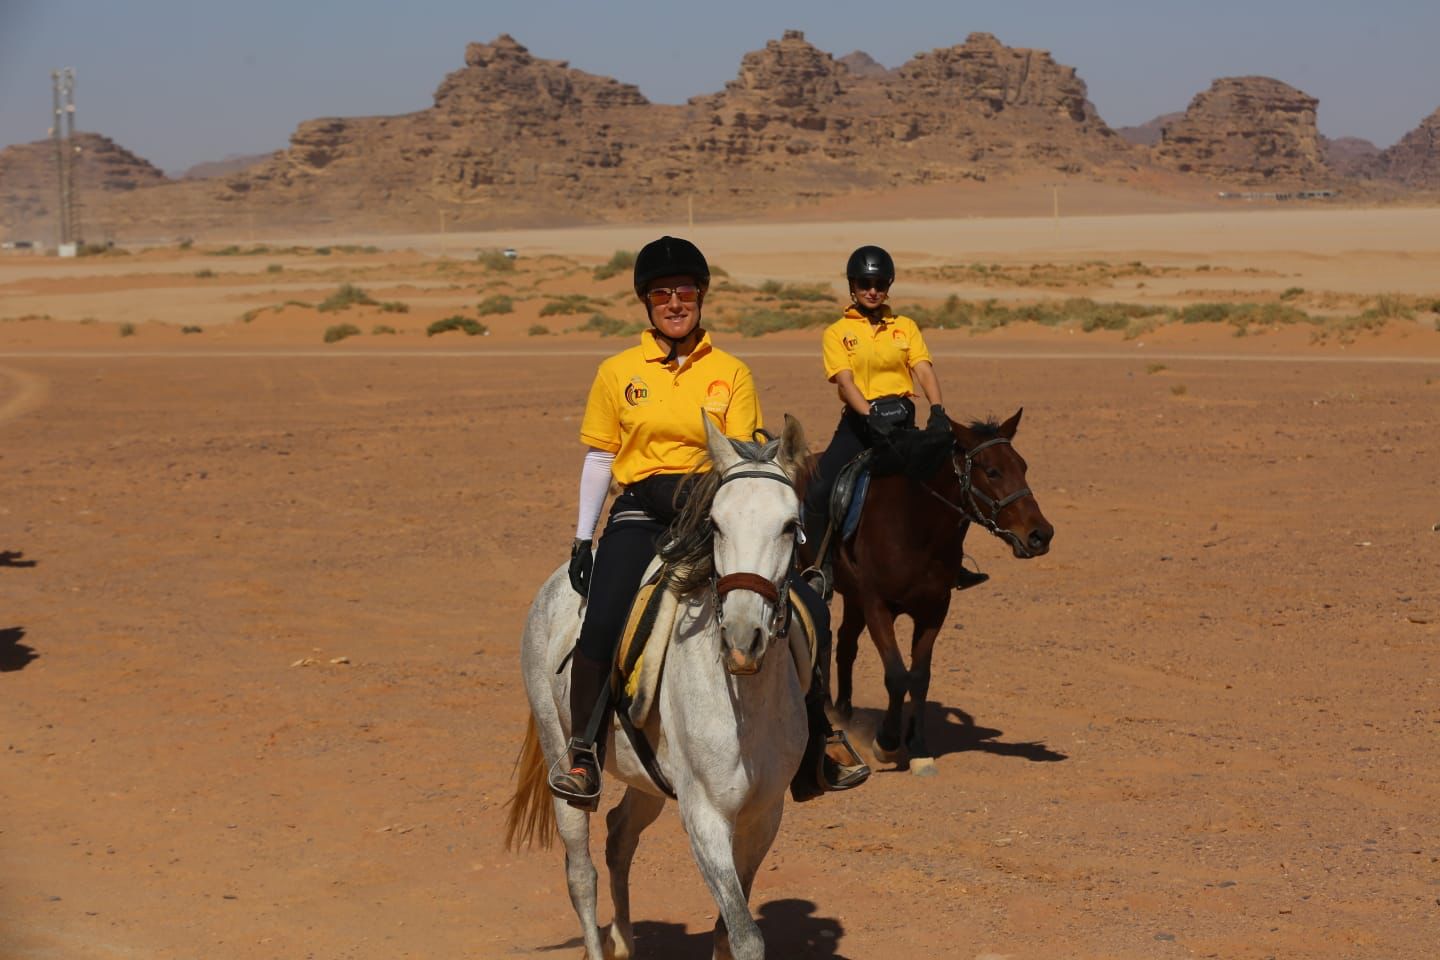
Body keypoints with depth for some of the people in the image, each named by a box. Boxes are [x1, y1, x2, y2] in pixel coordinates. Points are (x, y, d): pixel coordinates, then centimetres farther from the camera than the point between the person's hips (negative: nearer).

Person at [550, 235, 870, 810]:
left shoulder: (731, 373, 7)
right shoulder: (617, 373, 7)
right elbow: (598, 459, 11)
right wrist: (583, 540, 6)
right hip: (639, 518, -1)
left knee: (805, 608, -13)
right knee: (602, 624, -25)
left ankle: (817, 741, 3)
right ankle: (583, 753, -7)